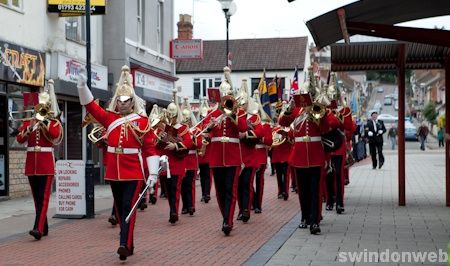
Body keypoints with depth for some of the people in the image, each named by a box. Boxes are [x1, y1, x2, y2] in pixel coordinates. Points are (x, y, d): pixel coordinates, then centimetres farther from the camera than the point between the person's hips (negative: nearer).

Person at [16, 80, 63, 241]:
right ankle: (44, 228, 19)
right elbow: (19, 139, -1)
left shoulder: (54, 123, 2)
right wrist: (30, 127, -15)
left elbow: (55, 134, -19)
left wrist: (43, 120, -15)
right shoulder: (27, 122, 12)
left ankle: (38, 229, -19)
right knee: (37, 198, 9)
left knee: (44, 197, -11)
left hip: (46, 165, -5)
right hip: (31, 164, 5)